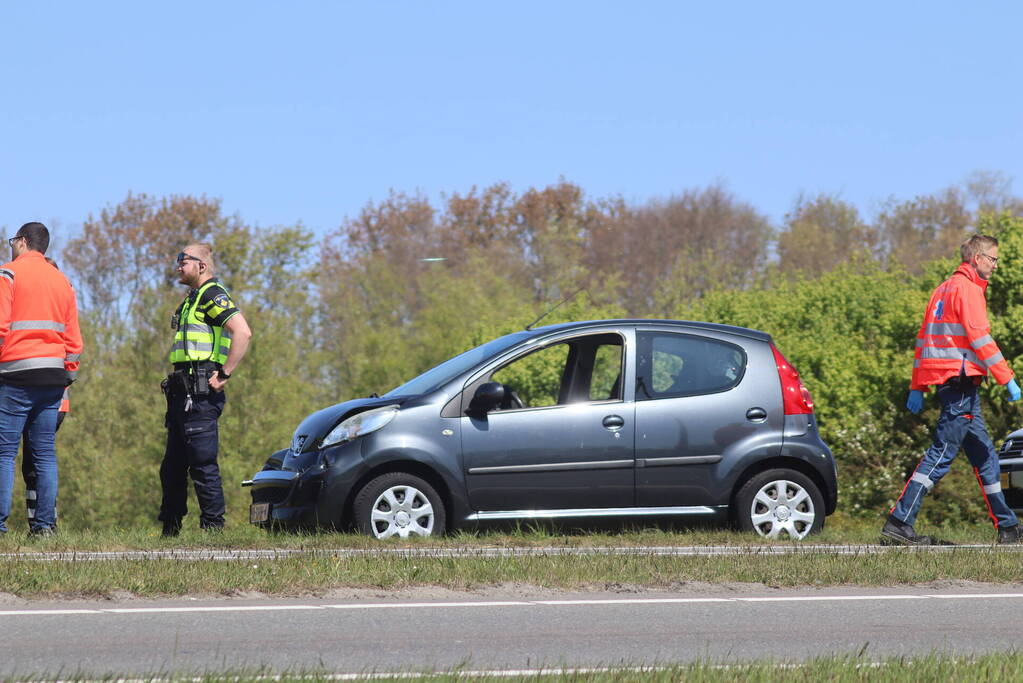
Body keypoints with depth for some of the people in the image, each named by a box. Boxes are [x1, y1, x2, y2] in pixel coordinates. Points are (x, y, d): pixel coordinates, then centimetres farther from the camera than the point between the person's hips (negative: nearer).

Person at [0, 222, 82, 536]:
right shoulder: (62, 281, 18)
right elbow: (73, 337, 16)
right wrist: (67, 375, 18)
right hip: (53, 376, 6)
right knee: (45, 452, 7)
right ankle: (45, 522, 3)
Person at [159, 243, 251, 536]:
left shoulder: (213, 295, -9)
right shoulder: (192, 300, 23)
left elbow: (243, 332, -22)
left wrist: (224, 374, -21)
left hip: (201, 392, -11)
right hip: (183, 391, 11)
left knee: (203, 463, -11)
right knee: (172, 467, 12)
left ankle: (214, 529, -9)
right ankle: (170, 530, 18)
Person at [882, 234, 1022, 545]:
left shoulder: (945, 289, 21)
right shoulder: (968, 289, -8)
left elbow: (924, 337, 20)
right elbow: (980, 338, -16)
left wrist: (917, 387, 20)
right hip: (961, 380, -10)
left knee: (985, 455, 12)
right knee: (942, 453, -12)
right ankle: (898, 524, -16)